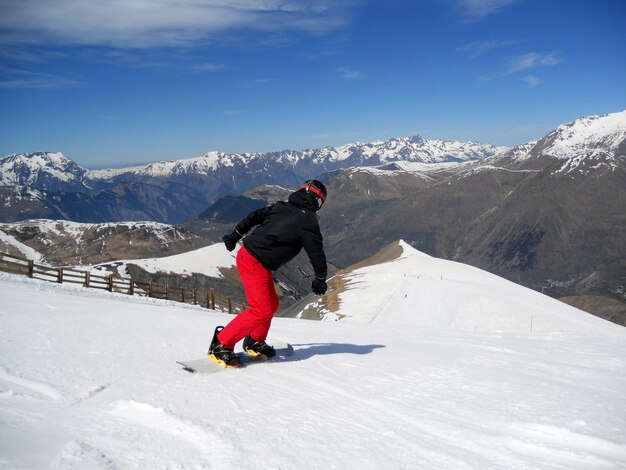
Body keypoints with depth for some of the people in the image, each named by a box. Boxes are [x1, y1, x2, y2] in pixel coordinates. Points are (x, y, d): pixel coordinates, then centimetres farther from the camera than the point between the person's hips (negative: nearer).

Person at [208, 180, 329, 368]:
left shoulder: (281, 206, 10)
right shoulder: (308, 221, -11)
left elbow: (253, 217, 16)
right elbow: (316, 252, -5)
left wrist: (235, 235, 27)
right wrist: (320, 278, 9)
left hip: (246, 253, 9)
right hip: (255, 263, -9)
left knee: (271, 304, 18)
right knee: (262, 310, -9)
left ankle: (254, 342, 30)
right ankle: (221, 344, -5)